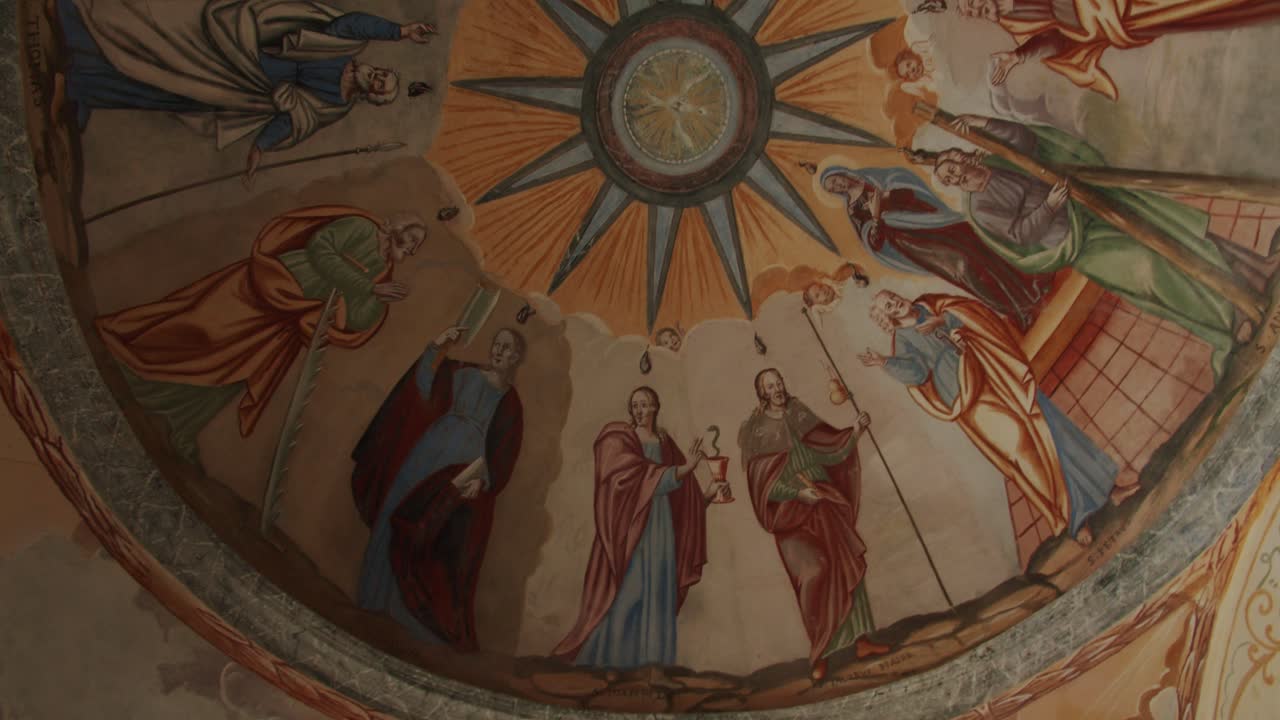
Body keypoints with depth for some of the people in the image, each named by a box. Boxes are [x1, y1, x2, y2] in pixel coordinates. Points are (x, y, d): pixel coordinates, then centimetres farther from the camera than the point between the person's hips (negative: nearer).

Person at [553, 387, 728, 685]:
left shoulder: (664, 443, 16)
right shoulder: (618, 439, -1)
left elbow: (680, 490, 15)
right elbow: (636, 474, -17)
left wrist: (707, 493, -2)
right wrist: (683, 468, -24)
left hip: (660, 523, 5)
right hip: (630, 522, -5)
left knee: (657, 594, 0)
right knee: (623, 592, -7)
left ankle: (655, 669, -1)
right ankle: (606, 661, 1)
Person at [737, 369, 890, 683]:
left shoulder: (801, 416, 9)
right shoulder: (755, 431, -3)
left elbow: (830, 451, 6)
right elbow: (762, 480, -8)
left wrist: (855, 432, -11)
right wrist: (797, 492, -19)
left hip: (825, 504, 4)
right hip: (791, 512, -4)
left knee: (848, 566, 0)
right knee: (814, 575, -13)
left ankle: (860, 640, 8)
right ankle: (819, 654, -3)